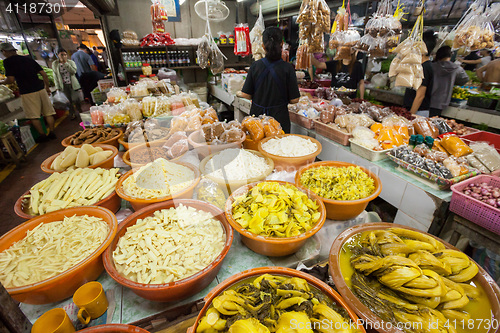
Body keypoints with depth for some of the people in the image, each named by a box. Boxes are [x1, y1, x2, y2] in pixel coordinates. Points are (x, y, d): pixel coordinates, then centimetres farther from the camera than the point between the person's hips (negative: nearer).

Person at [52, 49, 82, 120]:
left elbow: (74, 71, -14)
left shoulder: (71, 62, 2)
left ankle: (80, 111, 18)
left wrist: (66, 63, -16)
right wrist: (57, 86, 0)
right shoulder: (54, 64, 3)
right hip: (64, 85, 1)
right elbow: (55, 75, 3)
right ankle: (72, 114, 14)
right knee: (69, 100, 3)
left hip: (72, 84, -1)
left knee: (76, 99, -4)